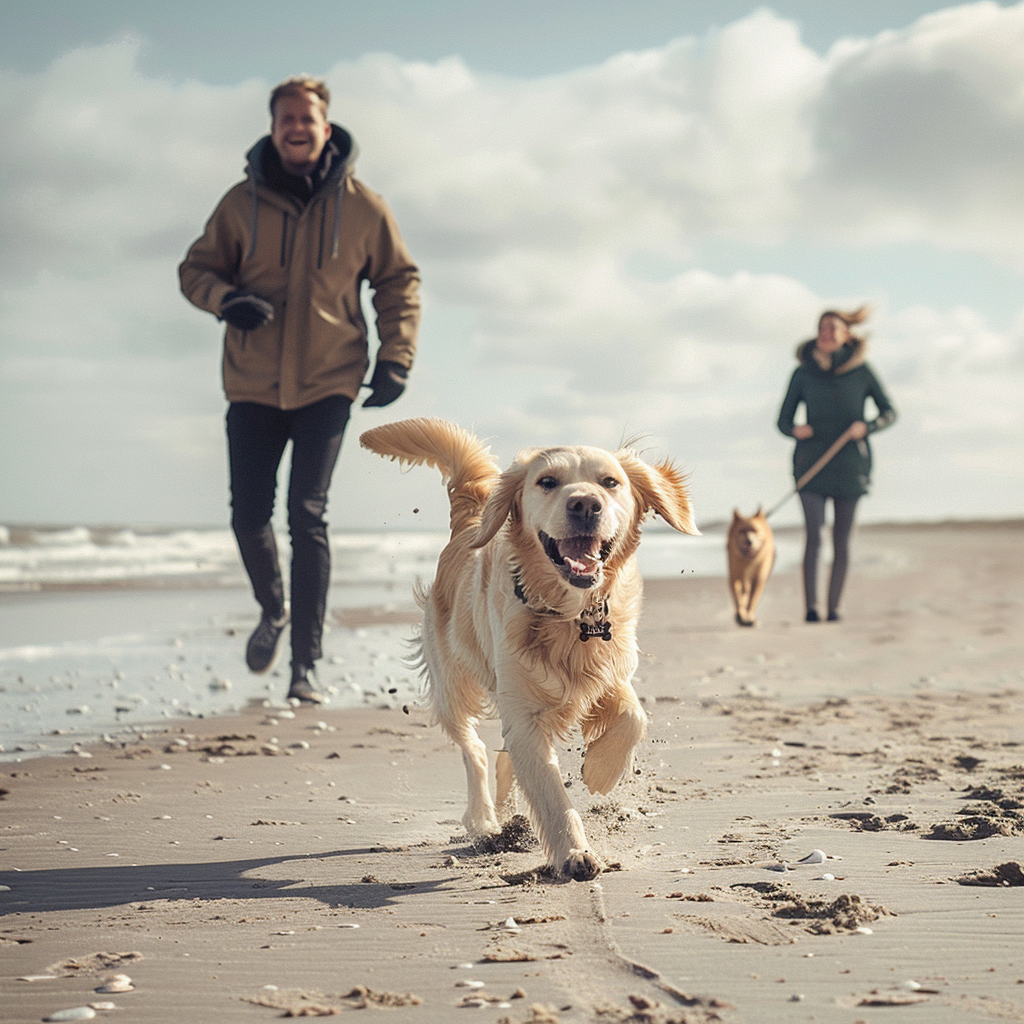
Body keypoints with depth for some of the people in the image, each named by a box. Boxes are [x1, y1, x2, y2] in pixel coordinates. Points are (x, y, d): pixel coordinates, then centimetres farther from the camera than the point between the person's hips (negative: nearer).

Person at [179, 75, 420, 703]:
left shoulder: (362, 207, -1)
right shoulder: (243, 203, 1)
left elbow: (399, 281, 9)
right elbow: (196, 268, 8)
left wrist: (396, 357, -2)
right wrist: (226, 299, -15)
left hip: (327, 385, -2)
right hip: (253, 386, 2)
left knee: (308, 515, -12)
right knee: (249, 516, 3)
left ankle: (307, 665, -4)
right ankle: (274, 611, 35)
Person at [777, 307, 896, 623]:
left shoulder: (861, 371, 2)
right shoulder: (803, 373, 2)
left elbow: (889, 412, 7)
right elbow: (783, 421, 6)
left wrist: (867, 426, -13)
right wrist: (794, 430, -17)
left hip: (849, 464, 1)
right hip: (811, 463, -1)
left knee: (841, 540, 4)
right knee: (814, 535, -14)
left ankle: (834, 606, 13)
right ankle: (811, 607, -14)